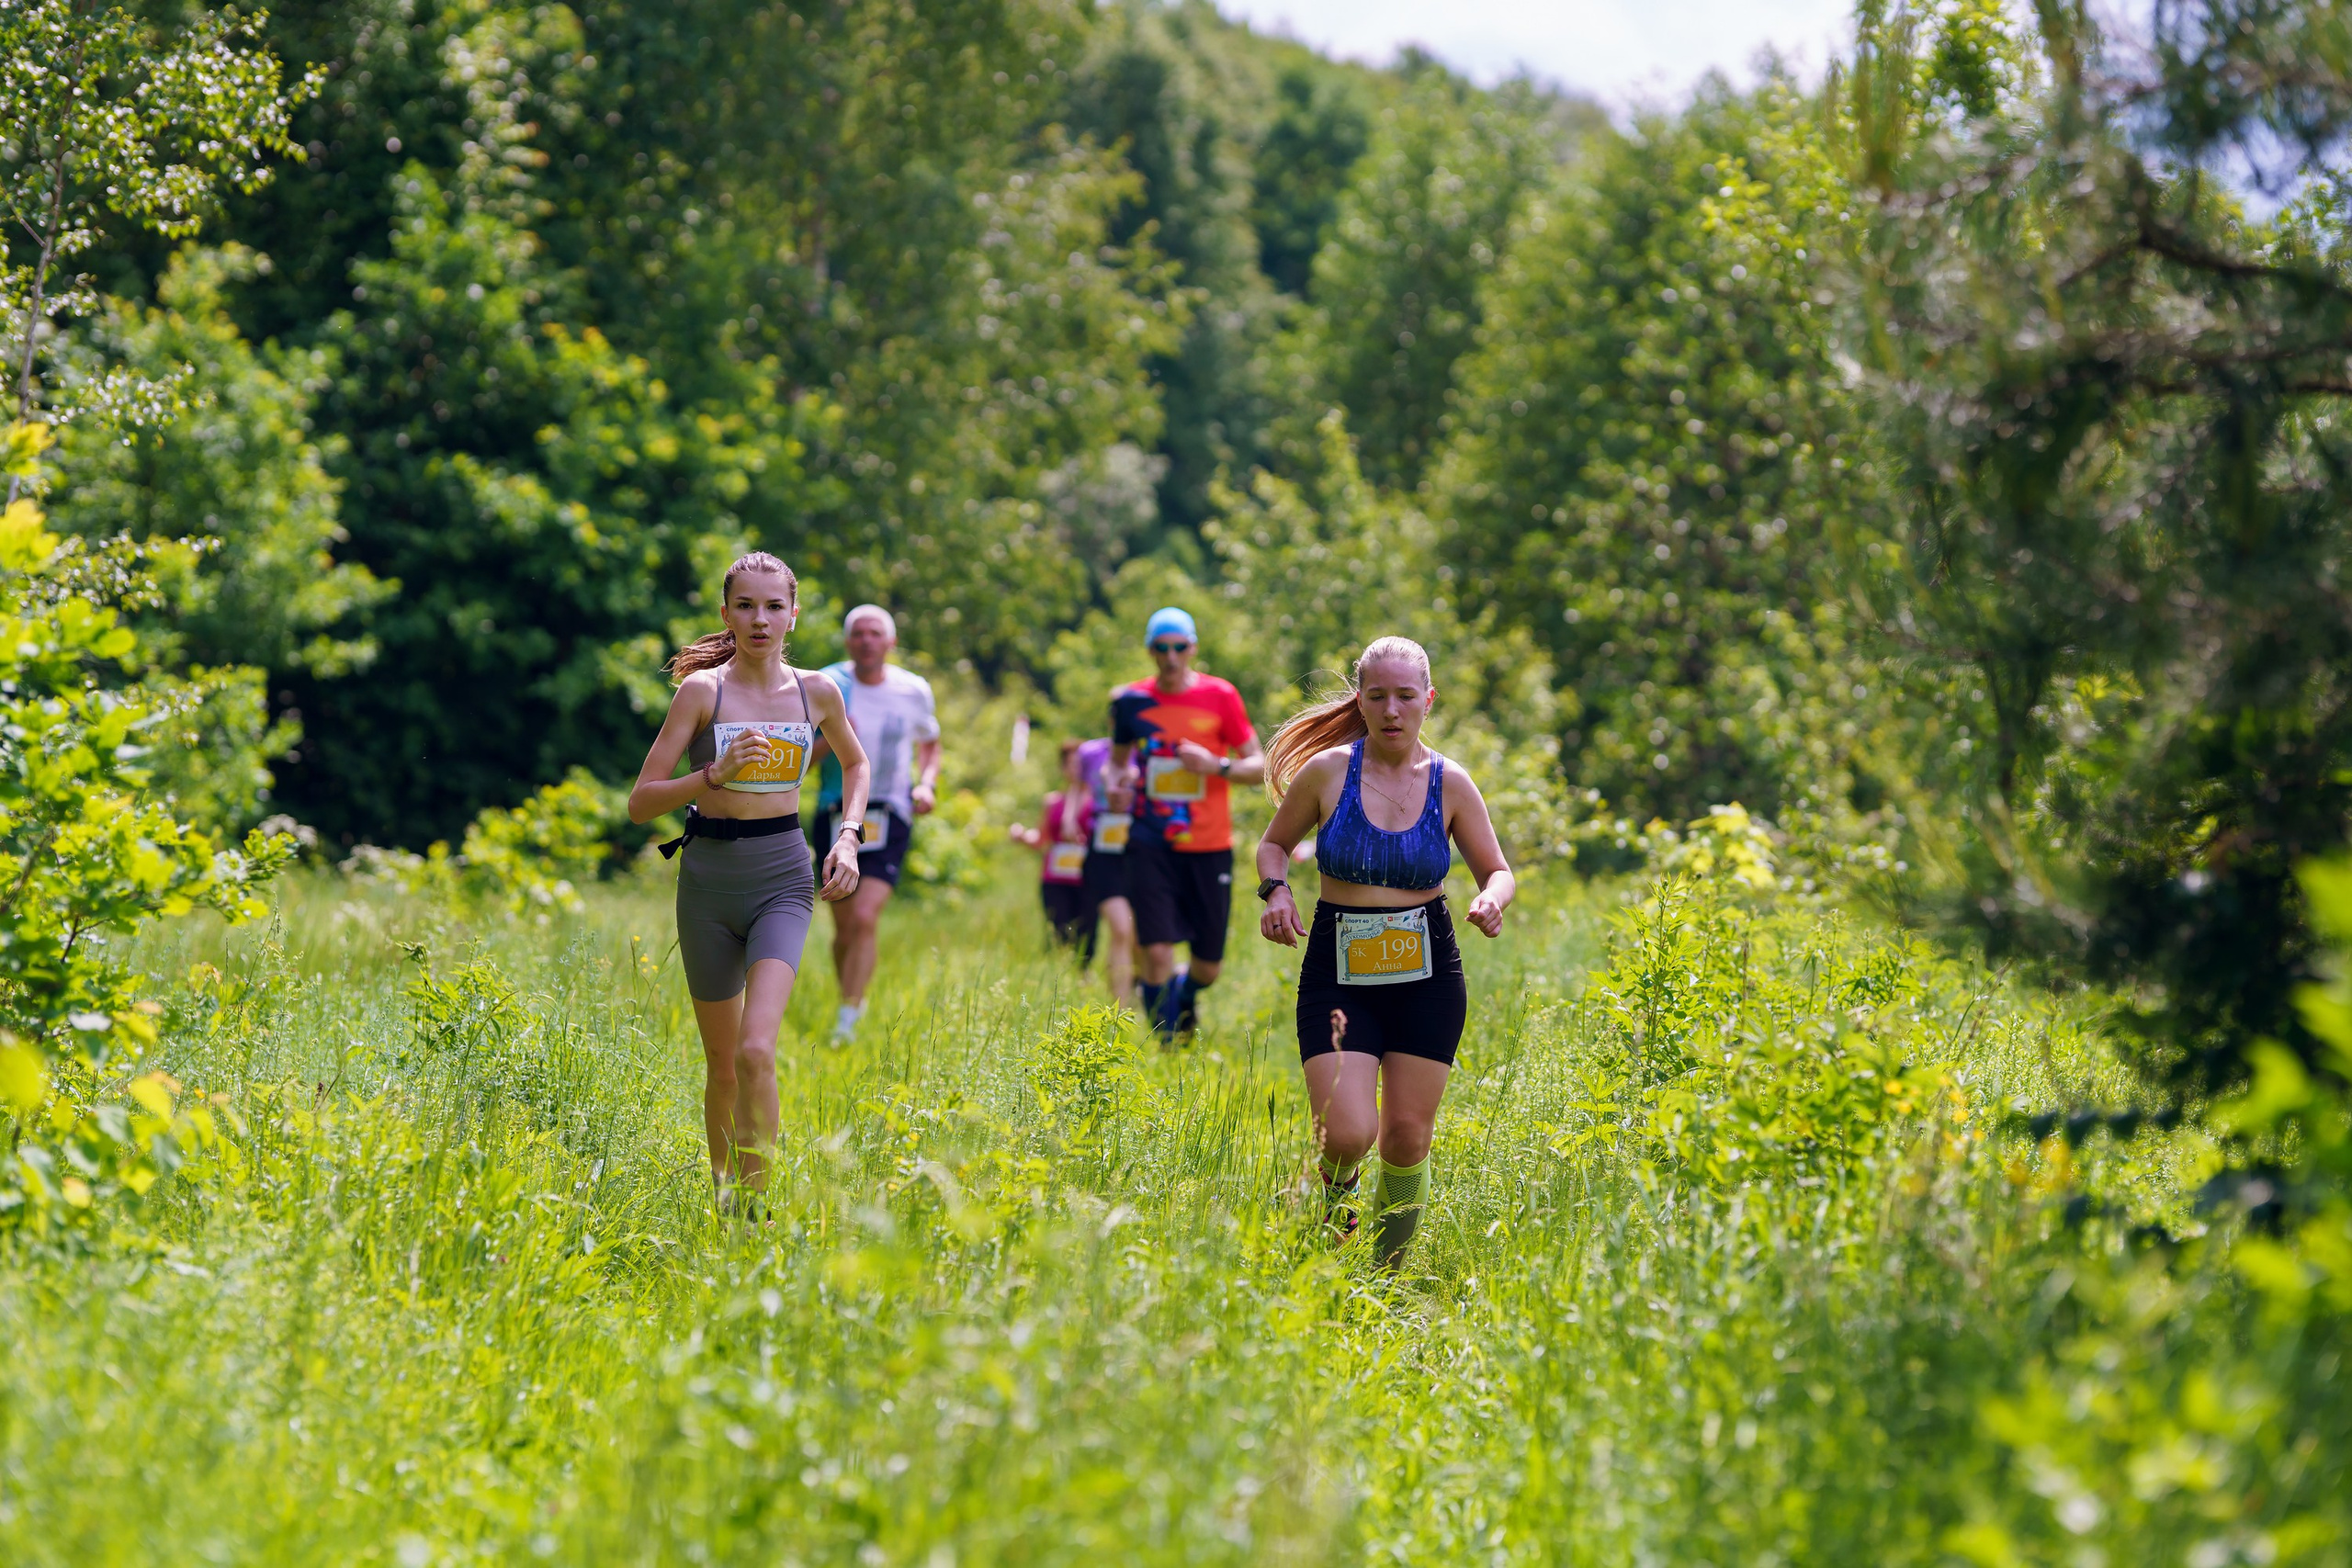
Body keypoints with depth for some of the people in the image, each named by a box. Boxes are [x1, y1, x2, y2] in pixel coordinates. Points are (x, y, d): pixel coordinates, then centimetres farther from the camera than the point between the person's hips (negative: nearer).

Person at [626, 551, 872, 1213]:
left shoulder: (816, 692, 3)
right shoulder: (702, 691, -5)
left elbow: (855, 764, 24)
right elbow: (641, 802, -6)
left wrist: (849, 836, 8)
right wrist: (716, 772, -20)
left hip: (782, 880, 0)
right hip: (709, 878, 0)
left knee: (756, 1050, -20)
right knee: (722, 1061, 8)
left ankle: (756, 1203, -12)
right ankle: (723, 1195, 28)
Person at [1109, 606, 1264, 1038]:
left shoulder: (1220, 696, -3)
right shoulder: (1131, 701, 2)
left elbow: (1259, 766, -1)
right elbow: (1119, 760, 18)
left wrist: (1216, 766, -19)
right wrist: (1116, 785, -5)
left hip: (1209, 847, 0)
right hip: (1151, 845, 0)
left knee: (1208, 966, 6)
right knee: (1157, 951, -14)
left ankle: (1185, 993, 42)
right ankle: (1164, 1042, 4)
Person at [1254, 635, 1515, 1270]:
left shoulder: (1449, 784, 0)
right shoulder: (1327, 771, -4)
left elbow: (1498, 871, 10)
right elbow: (1274, 844, 11)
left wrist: (1492, 899, -14)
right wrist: (1276, 891, -10)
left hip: (1426, 974, 1)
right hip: (1338, 973, -1)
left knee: (1407, 1136, 4)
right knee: (1349, 1135, -16)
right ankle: (1337, 1191, 22)